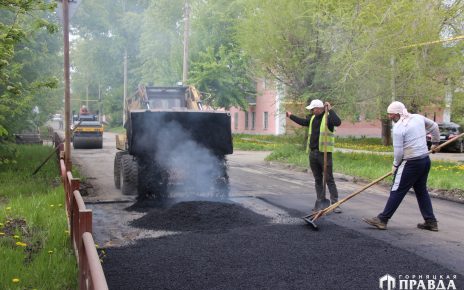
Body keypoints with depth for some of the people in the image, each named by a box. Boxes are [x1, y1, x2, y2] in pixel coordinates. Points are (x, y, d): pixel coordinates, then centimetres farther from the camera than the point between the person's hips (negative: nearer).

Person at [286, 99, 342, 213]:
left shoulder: (328, 117, -9)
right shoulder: (313, 118, 14)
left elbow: (338, 122, -29)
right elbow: (303, 122, 33)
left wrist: (330, 110, -24)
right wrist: (291, 116, 41)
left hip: (324, 153, -7)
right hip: (313, 153, 7)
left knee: (329, 179, -5)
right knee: (318, 179, 12)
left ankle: (335, 202, -1)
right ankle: (321, 202, 20)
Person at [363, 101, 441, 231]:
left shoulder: (398, 127, -15)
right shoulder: (418, 117, 6)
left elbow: (398, 151, -15)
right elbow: (434, 126, 22)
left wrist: (395, 165, 1)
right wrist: (435, 142, 34)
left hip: (411, 164, -8)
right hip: (425, 160, 8)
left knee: (397, 191, -3)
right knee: (422, 191, 17)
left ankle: (382, 220, 2)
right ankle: (431, 222, 20)